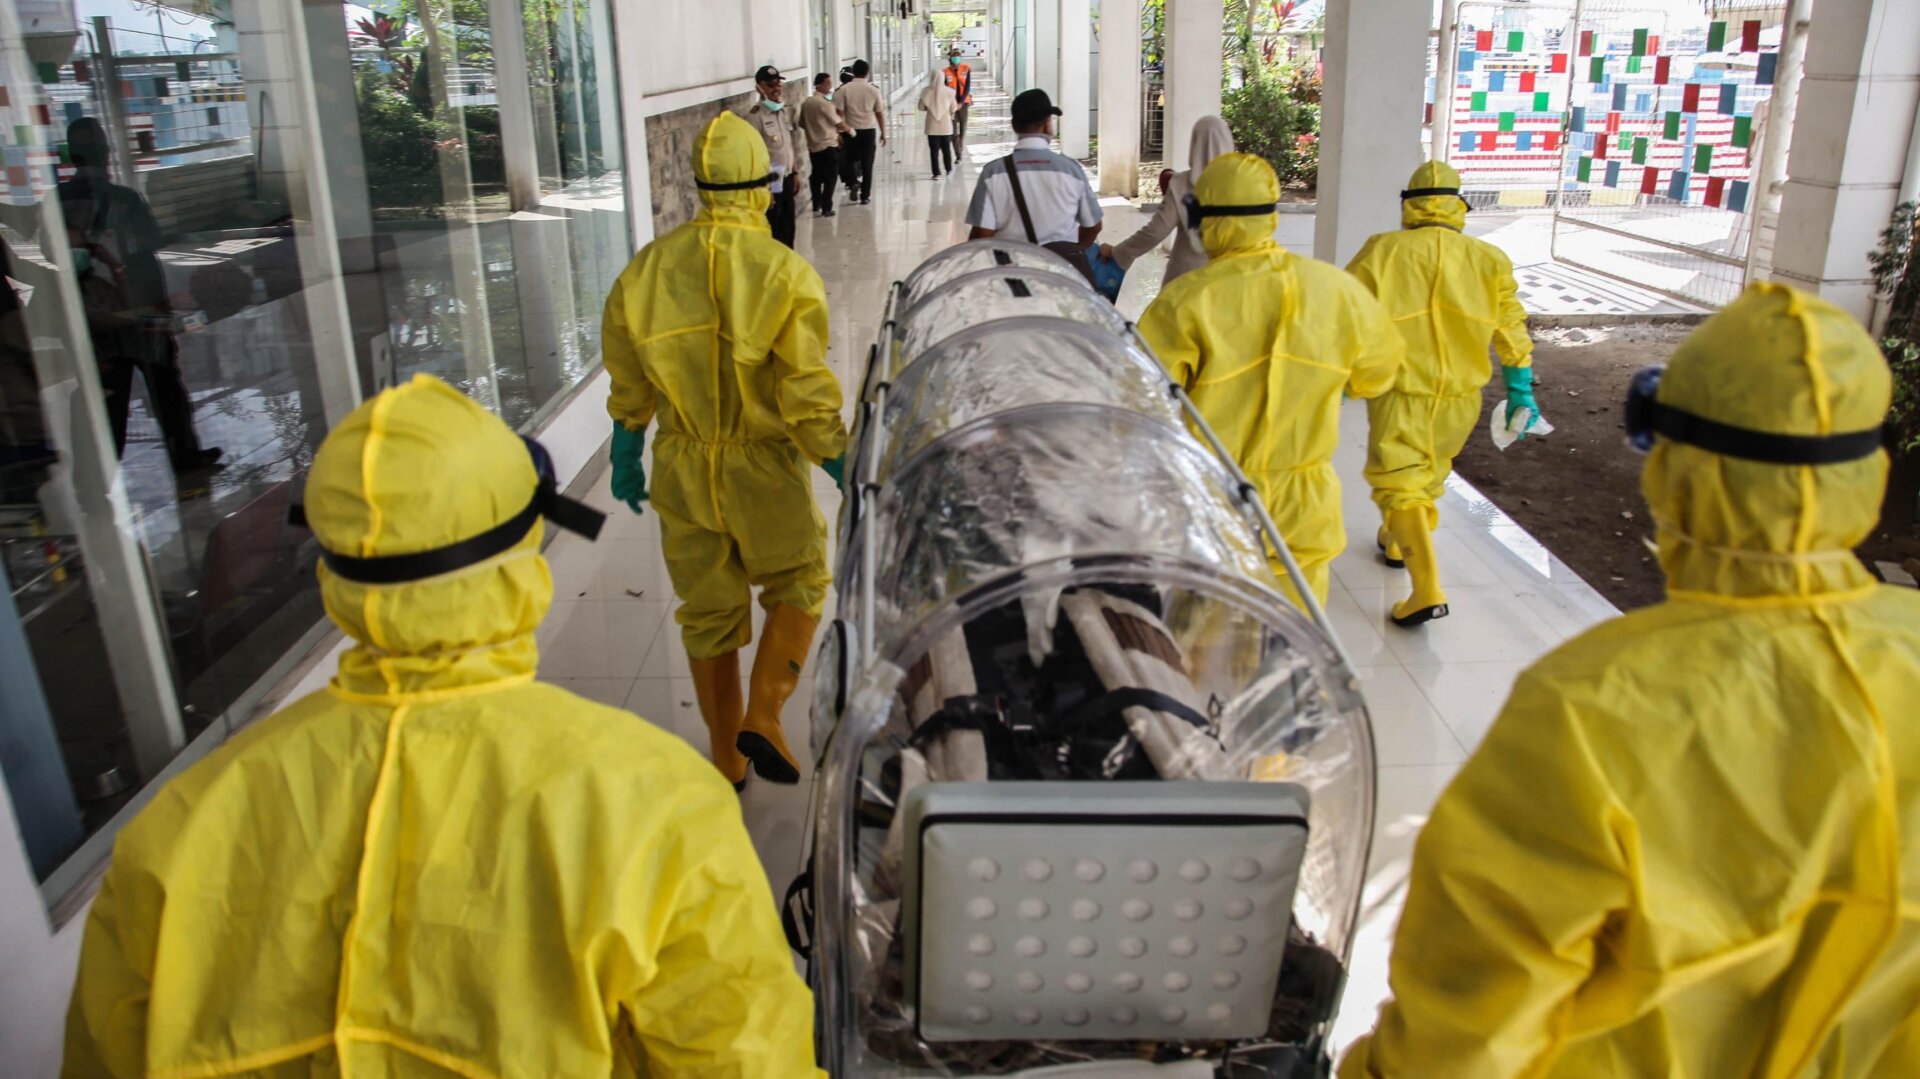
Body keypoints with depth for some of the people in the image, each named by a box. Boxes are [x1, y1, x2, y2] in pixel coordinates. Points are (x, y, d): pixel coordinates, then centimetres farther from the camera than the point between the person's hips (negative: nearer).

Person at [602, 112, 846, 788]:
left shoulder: (646, 269, -2)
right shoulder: (786, 275, -16)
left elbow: (628, 389, 6)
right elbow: (808, 401, -16)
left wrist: (626, 460, 20)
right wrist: (846, 471, -3)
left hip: (682, 471, 4)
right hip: (765, 473, -4)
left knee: (708, 610, 17)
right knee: (798, 586, 20)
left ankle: (726, 759, 28)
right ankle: (763, 717, 6)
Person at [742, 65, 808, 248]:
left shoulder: (786, 111, 9)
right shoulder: (755, 116, -16)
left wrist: (797, 173, 14)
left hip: (787, 179, 8)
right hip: (769, 182, -7)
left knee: (788, 228, 15)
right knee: (771, 233, -2)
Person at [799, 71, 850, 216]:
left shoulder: (806, 103, 5)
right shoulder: (825, 103, -16)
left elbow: (802, 123, 13)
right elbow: (839, 123, -11)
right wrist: (849, 129, 7)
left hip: (813, 145, 7)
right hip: (828, 145, -7)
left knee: (816, 176, 17)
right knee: (830, 177, -1)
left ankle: (816, 205, 24)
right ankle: (826, 208, -4)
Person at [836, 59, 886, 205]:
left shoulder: (845, 89, -6)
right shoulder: (873, 90, -3)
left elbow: (840, 112, -8)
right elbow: (880, 114, 2)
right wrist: (883, 133, 13)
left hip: (852, 130, 0)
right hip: (869, 131, 0)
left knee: (852, 160, 18)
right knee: (867, 165, 8)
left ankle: (853, 183, -7)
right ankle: (865, 196, 10)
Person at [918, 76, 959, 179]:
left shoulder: (926, 91, -9)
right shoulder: (948, 91, -9)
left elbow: (921, 107, -4)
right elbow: (953, 108, -4)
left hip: (932, 126, -1)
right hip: (945, 126, 1)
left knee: (934, 150, 4)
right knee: (946, 149, 17)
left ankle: (936, 173, -1)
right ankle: (948, 170, 26)